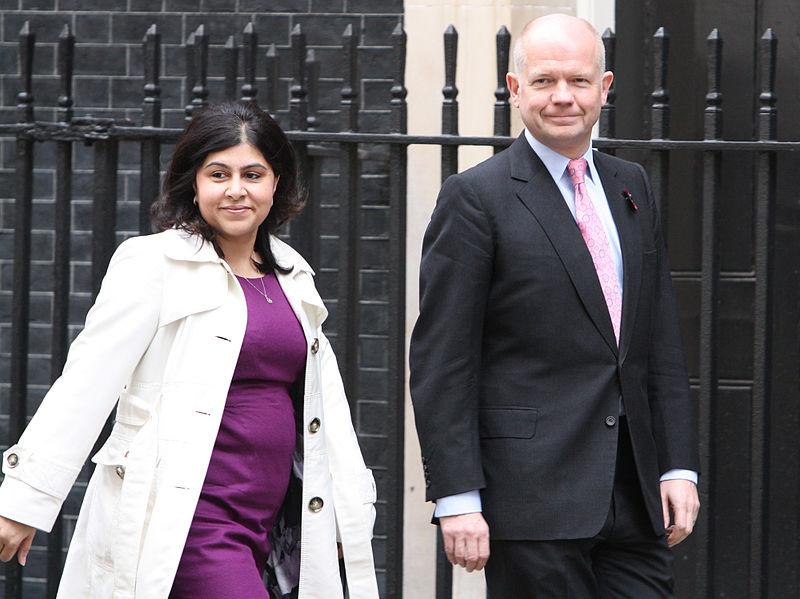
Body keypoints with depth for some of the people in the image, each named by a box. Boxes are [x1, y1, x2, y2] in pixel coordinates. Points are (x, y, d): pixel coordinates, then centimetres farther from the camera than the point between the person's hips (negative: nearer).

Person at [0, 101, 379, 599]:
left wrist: (352, 512, 20)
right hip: (186, 517, -6)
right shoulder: (153, 264, -4)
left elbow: (325, 403, 21)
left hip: (267, 520, 6)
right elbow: (86, 384, -8)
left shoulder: (291, 276, 15)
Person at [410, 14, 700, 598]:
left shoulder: (632, 187, 15)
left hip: (635, 502, 6)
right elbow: (441, 366, -8)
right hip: (533, 496, -6)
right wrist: (456, 498, -14)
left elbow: (662, 344, 16)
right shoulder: (476, 198, -5)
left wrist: (678, 465, 9)